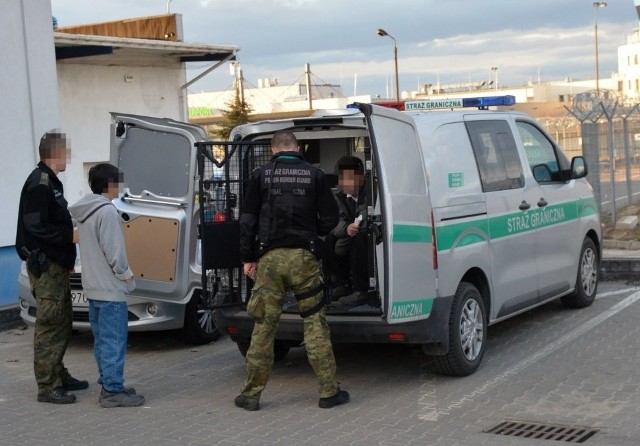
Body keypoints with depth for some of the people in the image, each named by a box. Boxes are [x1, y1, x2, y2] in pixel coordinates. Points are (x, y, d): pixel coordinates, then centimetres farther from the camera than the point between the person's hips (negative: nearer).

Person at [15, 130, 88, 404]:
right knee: (49, 325, -7)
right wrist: (71, 235, -18)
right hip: (45, 265, -10)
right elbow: (35, 226, -22)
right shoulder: (39, 182, -15)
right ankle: (47, 387, -2)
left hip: (56, 263, 10)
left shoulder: (50, 181, 16)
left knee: (61, 323, 16)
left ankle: (59, 376, 27)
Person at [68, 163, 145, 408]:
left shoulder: (84, 211, 11)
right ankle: (113, 391, -3)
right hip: (110, 287, -10)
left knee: (102, 339, 15)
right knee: (114, 340, -5)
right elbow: (114, 250, -20)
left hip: (93, 286, 10)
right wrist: (126, 274, -6)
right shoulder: (107, 211, -18)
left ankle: (108, 383, 22)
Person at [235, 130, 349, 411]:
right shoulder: (314, 175, 4)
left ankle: (251, 395, 10)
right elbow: (329, 219, 4)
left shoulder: (261, 175, 5)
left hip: (270, 257, 0)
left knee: (264, 325, 5)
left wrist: (248, 257, 11)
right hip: (303, 256, 0)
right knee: (315, 323, 5)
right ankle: (329, 391, 6)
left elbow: (248, 220, 5)